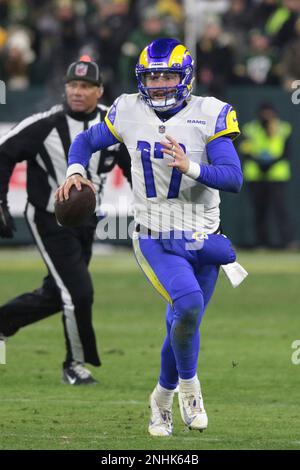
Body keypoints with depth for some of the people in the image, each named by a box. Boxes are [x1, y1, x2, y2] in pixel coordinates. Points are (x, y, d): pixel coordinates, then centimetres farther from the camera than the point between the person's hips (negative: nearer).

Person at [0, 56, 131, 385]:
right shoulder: (45, 125, -17)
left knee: (57, 294, 13)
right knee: (78, 292, -11)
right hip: (49, 220, -5)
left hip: (86, 222, 6)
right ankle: (75, 365, 8)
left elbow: (135, 167, 6)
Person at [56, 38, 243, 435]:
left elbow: (234, 178, -17)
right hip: (154, 242, -1)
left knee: (184, 327, 9)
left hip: (202, 240, 1)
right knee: (188, 303, -26)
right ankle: (188, 382, -2)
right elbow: (87, 140, 16)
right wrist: (75, 171, -3)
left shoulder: (209, 115, -9)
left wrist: (191, 168, -33)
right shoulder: (128, 113, -2)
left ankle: (163, 398, 35)